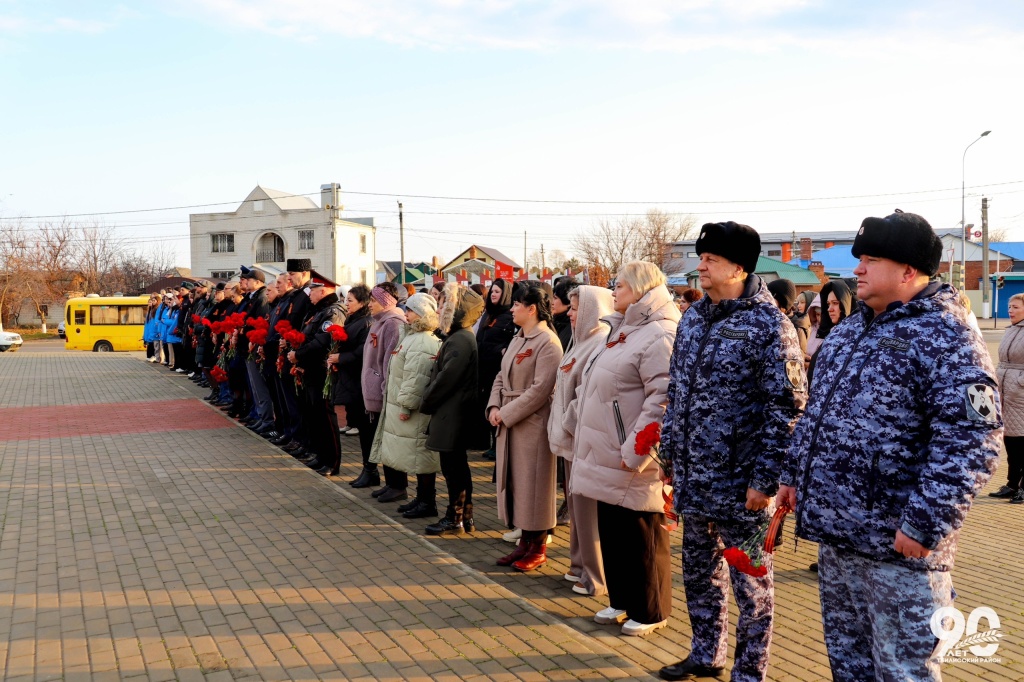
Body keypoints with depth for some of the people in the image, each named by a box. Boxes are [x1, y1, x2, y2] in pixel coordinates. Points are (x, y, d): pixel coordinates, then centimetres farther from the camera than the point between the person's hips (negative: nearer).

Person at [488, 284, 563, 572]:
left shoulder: (547, 342, -13)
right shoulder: (518, 340, 14)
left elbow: (540, 389, -19)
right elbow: (501, 378, 15)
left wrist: (507, 414, -17)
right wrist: (494, 407, -1)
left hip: (533, 423, -9)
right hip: (509, 422, 9)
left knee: (533, 484, 0)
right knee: (514, 482, 13)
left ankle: (538, 548, 13)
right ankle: (524, 542, 24)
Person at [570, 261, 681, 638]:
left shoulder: (659, 335, -16)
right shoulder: (622, 331, 16)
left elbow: (663, 400, -24)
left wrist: (634, 452, -25)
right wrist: (587, 441, 21)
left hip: (632, 463, -9)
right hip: (608, 458, 9)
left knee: (641, 537, 4)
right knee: (611, 532, 16)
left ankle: (650, 611, 19)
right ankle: (621, 601, 31)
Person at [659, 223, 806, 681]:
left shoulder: (768, 325, -13)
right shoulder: (693, 319, 9)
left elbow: (786, 407, -15)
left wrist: (765, 478, -18)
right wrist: (670, 451, 12)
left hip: (738, 482, -7)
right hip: (691, 475, 7)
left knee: (750, 581, 8)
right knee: (698, 571, 19)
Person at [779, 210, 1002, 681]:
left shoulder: (945, 336, -15)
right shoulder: (849, 330, 13)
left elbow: (969, 441, -22)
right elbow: (817, 413, 23)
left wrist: (926, 523, -25)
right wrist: (796, 474, 20)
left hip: (897, 543, -8)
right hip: (835, 530, 9)